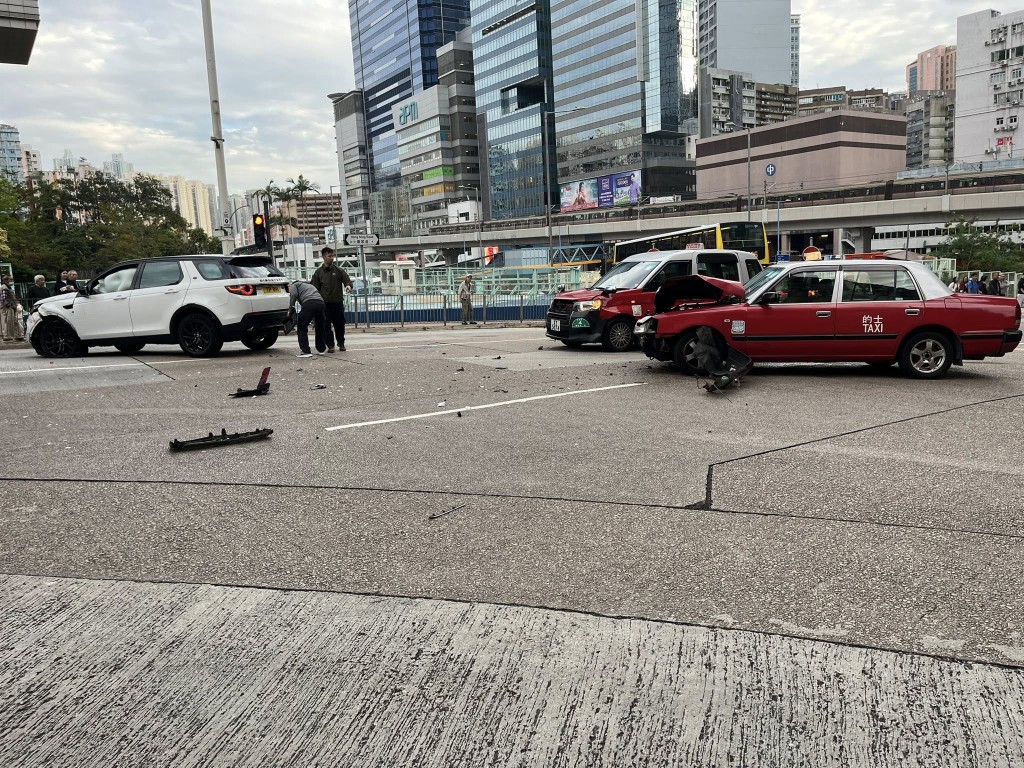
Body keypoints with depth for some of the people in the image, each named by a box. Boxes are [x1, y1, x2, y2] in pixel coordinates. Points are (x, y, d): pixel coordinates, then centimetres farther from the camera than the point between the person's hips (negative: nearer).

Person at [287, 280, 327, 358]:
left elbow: (294, 294, -2)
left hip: (309, 303, -7)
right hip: (321, 302, 7)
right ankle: (321, 349, 32)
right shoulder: (308, 285, 41)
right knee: (320, 327, 21)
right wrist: (314, 321, 37)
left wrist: (290, 309, 4)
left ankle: (305, 351, -1)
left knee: (302, 327, 4)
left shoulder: (293, 285, 22)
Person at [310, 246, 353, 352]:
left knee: (340, 324, 5)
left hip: (338, 302, 0)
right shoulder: (318, 272, 7)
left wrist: (348, 285, -22)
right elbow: (315, 289, 6)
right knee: (327, 325, -1)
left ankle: (341, 344, 22)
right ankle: (330, 345, 8)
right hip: (325, 303, 0)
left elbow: (347, 280, 2)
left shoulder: (339, 270, 6)